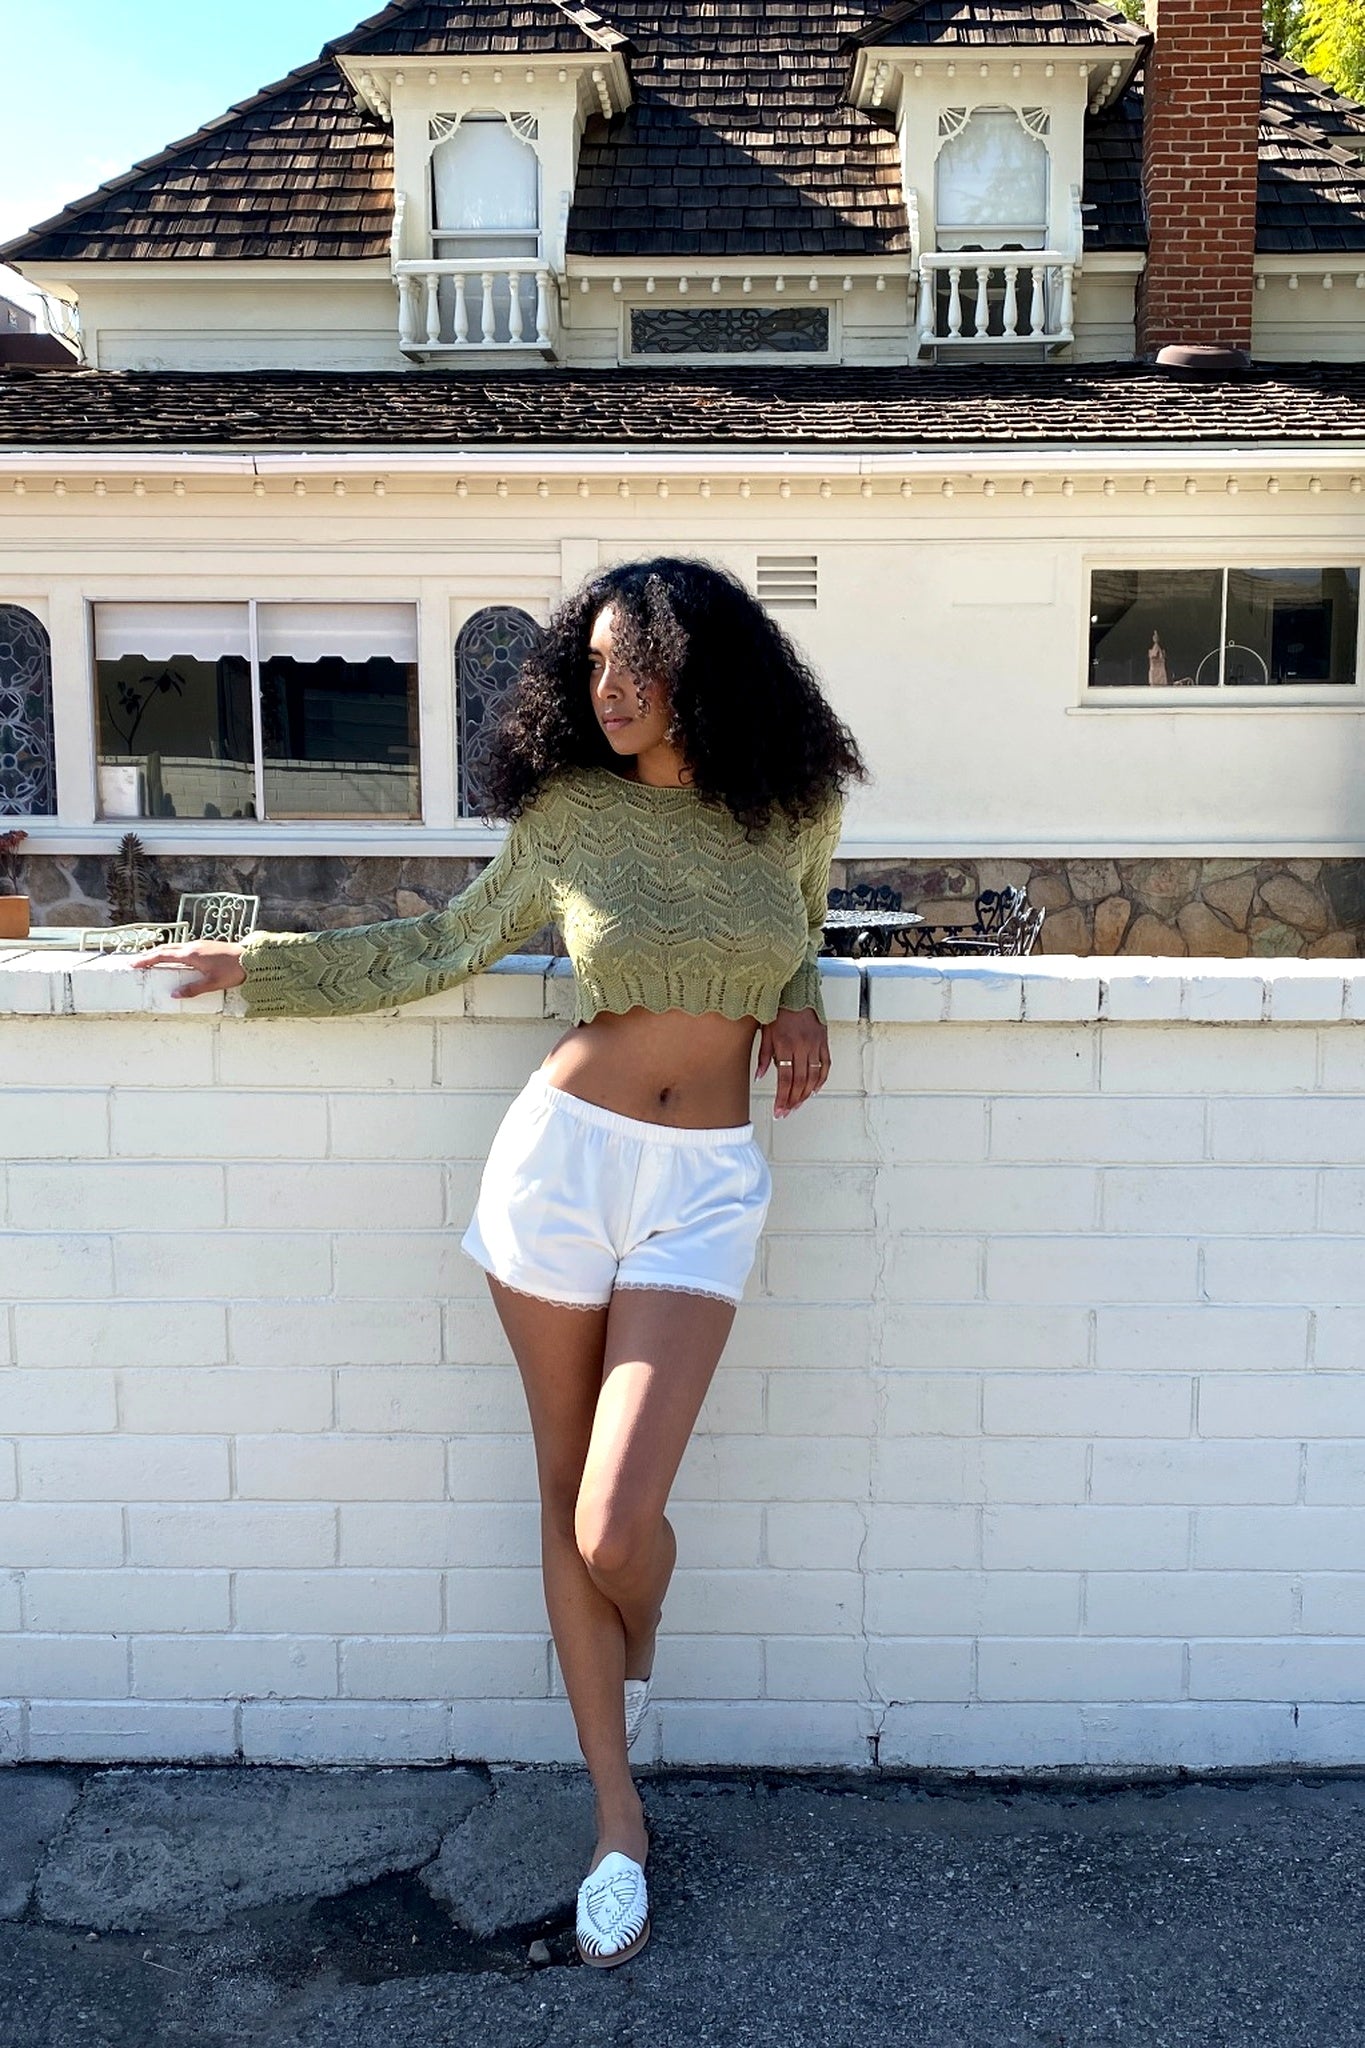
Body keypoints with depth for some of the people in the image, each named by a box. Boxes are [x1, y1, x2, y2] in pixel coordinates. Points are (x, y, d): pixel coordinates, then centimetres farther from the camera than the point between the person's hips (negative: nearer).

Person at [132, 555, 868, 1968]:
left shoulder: (797, 806, 2)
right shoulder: (570, 812, 1)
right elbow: (447, 945, 12)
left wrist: (800, 1004, 0)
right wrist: (252, 965, 12)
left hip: (705, 1183, -1)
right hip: (563, 1153, 1)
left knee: (620, 1526, -11)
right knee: (565, 1493, 9)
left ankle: (635, 1653, 30)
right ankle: (617, 1815, 29)